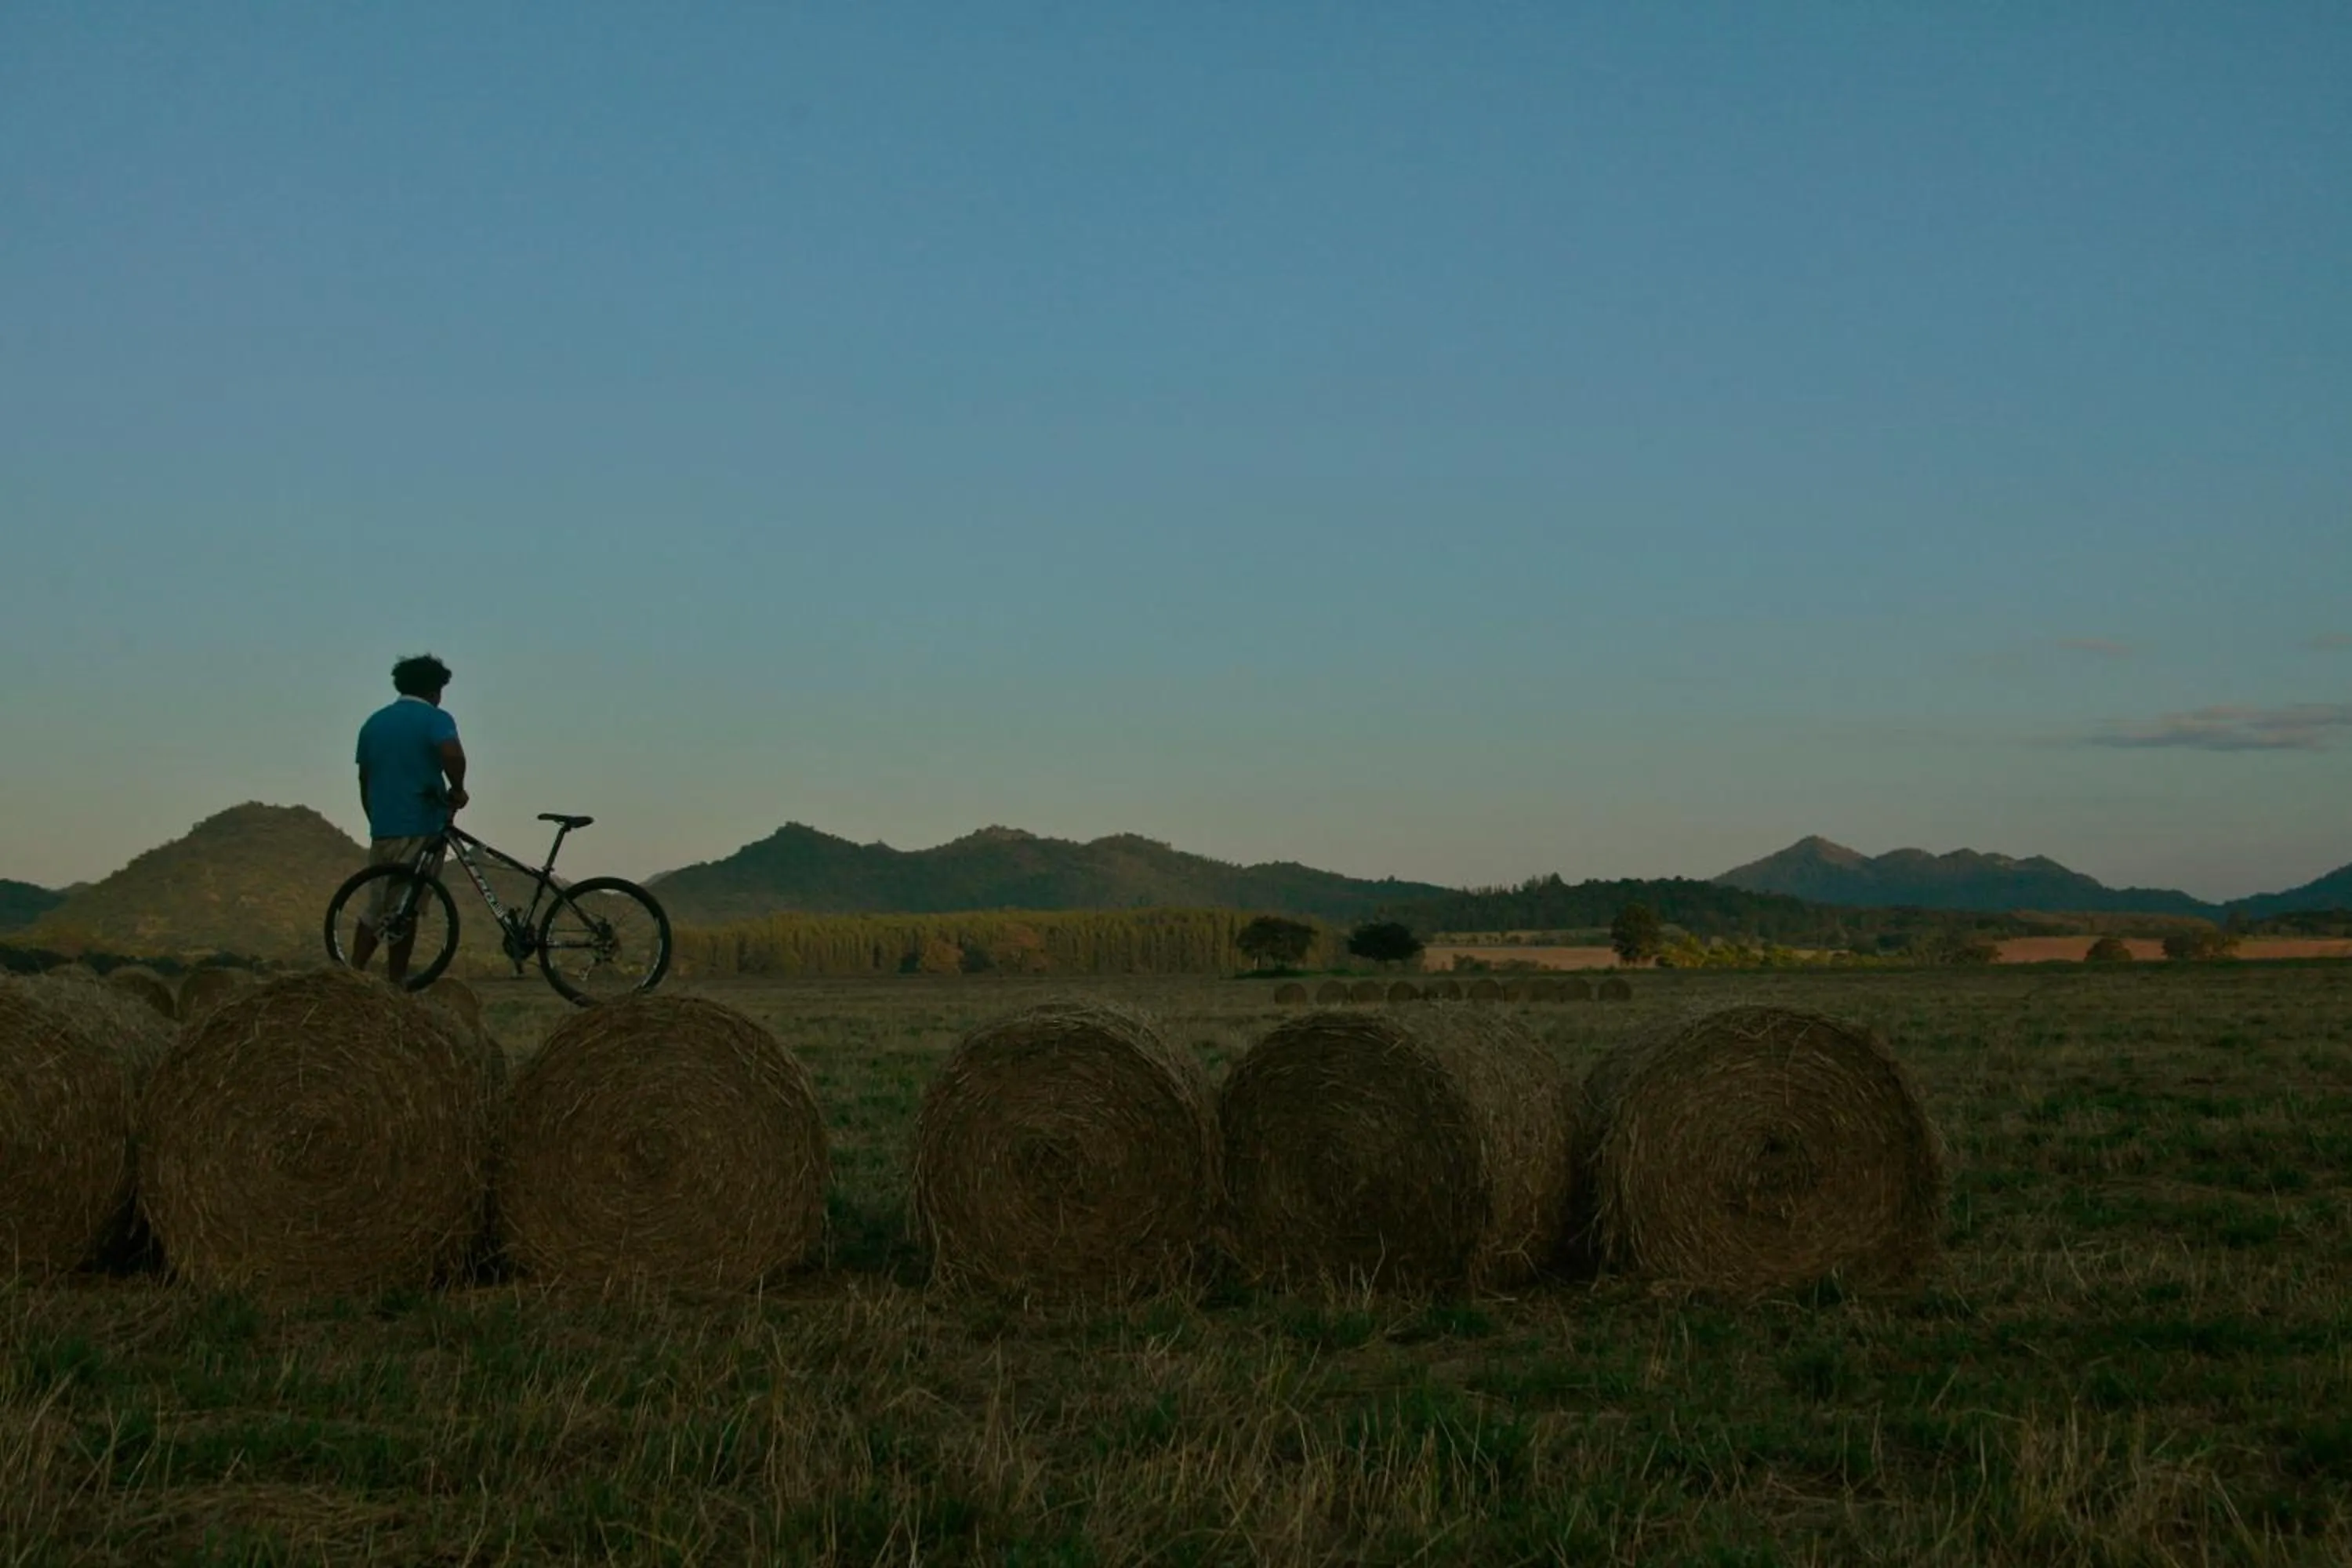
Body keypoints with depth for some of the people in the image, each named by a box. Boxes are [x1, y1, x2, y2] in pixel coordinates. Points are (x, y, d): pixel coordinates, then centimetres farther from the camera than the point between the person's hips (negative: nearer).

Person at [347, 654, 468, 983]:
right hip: (422, 828, -5)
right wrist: (457, 790, -7)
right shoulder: (434, 719, -4)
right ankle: (396, 985, 2)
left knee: (378, 906, 15)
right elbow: (453, 755, -25)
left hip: (382, 829, 5)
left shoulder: (374, 722, 15)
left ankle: (353, 973, 8)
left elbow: (364, 779, 19)